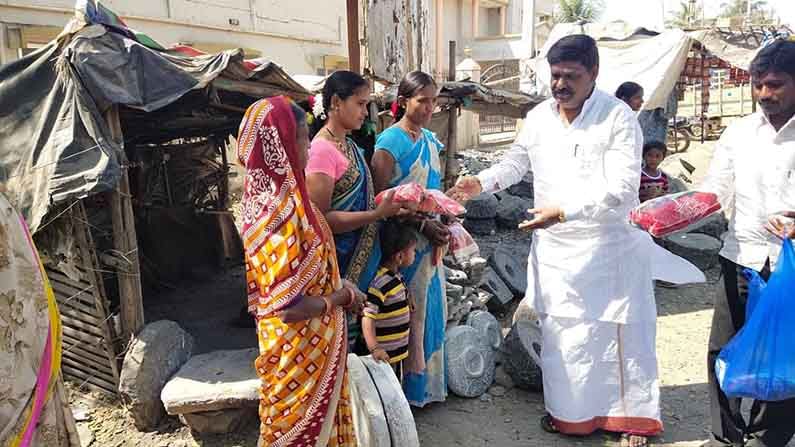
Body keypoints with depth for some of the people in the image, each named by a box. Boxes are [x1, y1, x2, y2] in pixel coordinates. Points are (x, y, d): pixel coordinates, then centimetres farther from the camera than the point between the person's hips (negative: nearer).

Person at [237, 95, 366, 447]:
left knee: (309, 417, 27)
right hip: (299, 346, -8)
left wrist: (337, 285, 2)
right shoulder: (282, 212, -31)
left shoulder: (268, 193, -1)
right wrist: (341, 297, -15)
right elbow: (289, 306, -30)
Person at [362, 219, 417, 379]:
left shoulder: (396, 276, 5)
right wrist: (374, 348, -36)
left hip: (397, 351, 9)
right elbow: (368, 318, -28)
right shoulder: (380, 283, -24)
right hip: (384, 354, -9)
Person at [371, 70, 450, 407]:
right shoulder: (389, 142, -14)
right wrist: (422, 225, -21)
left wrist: (442, 224, 3)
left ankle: (427, 380, 32)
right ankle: (408, 386, 22)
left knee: (430, 306, 15)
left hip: (430, 240, 7)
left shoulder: (430, 139, 9)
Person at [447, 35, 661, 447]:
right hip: (553, 247, 5)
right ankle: (569, 411, 33)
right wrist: (481, 182, -1)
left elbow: (621, 188, -21)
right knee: (559, 333, 14)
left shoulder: (618, 118, -13)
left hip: (606, 247, -4)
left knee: (617, 333, 9)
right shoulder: (538, 117, 2)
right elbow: (516, 162, 16)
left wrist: (564, 210, -30)